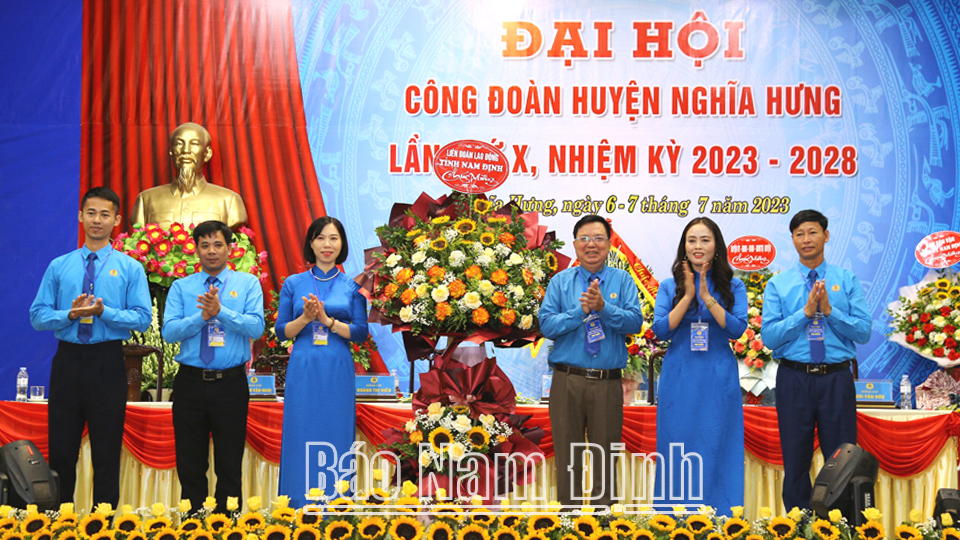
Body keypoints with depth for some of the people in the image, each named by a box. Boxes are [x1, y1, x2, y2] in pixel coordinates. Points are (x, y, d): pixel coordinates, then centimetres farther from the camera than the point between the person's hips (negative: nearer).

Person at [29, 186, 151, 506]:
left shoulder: (130, 268, 4)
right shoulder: (58, 267, 10)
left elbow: (143, 319, -3)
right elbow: (38, 316, 5)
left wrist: (103, 311, -17)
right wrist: (71, 314, -13)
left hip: (107, 363, -2)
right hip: (68, 361, 2)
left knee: (107, 452, 4)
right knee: (61, 448, 7)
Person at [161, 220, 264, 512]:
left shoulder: (248, 283, 4)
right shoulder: (181, 287, 8)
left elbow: (256, 327, -9)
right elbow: (169, 331, -3)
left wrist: (220, 311, -20)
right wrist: (202, 316, -17)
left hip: (231, 384, -1)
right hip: (190, 382, 1)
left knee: (230, 465, 6)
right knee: (190, 464, 9)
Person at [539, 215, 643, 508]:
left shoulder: (623, 280, 7)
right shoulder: (560, 281, 8)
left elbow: (634, 322, -7)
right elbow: (547, 325, -5)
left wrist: (603, 307, -22)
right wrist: (581, 311, -16)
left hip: (608, 383, 0)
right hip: (567, 381, 0)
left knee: (605, 456, 8)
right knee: (568, 455, 8)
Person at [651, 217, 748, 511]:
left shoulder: (733, 287, 5)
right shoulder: (670, 286, 6)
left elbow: (737, 329, -8)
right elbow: (660, 330, -4)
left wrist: (707, 297, -16)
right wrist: (688, 296, -12)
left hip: (718, 379, 0)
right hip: (679, 379, 1)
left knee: (717, 447, 2)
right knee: (678, 447, 3)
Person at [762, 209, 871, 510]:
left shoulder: (847, 281, 6)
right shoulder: (778, 285, 4)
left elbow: (863, 332, -3)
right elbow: (769, 337, -6)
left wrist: (829, 310, -16)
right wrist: (806, 312, -15)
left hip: (837, 377, 0)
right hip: (794, 378, 0)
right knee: (796, 459, 8)